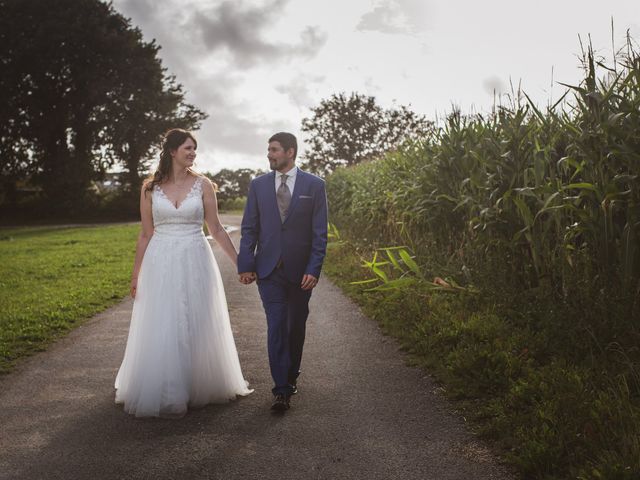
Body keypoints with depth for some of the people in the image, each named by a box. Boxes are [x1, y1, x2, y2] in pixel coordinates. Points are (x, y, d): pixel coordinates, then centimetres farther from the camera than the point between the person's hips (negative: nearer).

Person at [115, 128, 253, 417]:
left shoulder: (202, 185, 1)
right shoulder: (150, 188, 3)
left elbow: (216, 229, 5)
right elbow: (145, 234, 7)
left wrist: (238, 261, 3)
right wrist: (136, 275, 7)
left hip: (195, 263, 0)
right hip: (161, 264, 0)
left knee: (196, 327, 8)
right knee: (161, 330, 4)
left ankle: (199, 387, 27)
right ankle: (165, 395, 20)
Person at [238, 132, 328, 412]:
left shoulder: (314, 185, -1)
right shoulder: (258, 184, 5)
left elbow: (319, 232, -3)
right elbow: (249, 229, 6)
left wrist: (314, 269, -10)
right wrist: (246, 265, -2)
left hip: (300, 271, 0)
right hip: (269, 270, 0)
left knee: (296, 326, 12)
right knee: (276, 326, -6)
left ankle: (291, 376, 32)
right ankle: (281, 389, -1)